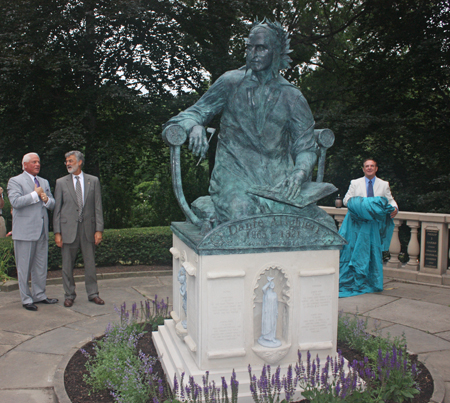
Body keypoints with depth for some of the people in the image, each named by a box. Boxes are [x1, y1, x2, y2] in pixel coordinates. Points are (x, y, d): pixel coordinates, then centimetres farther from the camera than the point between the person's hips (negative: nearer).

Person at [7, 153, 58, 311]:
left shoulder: (44, 182, 19)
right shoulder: (15, 181, -1)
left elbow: (52, 204, 17)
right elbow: (15, 201, -18)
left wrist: (47, 199, -6)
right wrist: (35, 194, -12)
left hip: (42, 231, 6)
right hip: (24, 231, -6)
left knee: (41, 266, 10)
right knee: (24, 267, 1)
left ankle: (39, 295, 21)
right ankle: (26, 299, 10)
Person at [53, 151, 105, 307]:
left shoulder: (93, 181, 6)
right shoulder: (61, 182, 5)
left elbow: (98, 207, 3)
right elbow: (57, 209, 3)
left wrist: (99, 229, -4)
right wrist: (57, 232, -4)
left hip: (88, 228, 0)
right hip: (68, 229, 0)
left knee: (90, 263, 8)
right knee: (67, 265, 6)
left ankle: (93, 293, 20)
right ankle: (69, 295, 20)